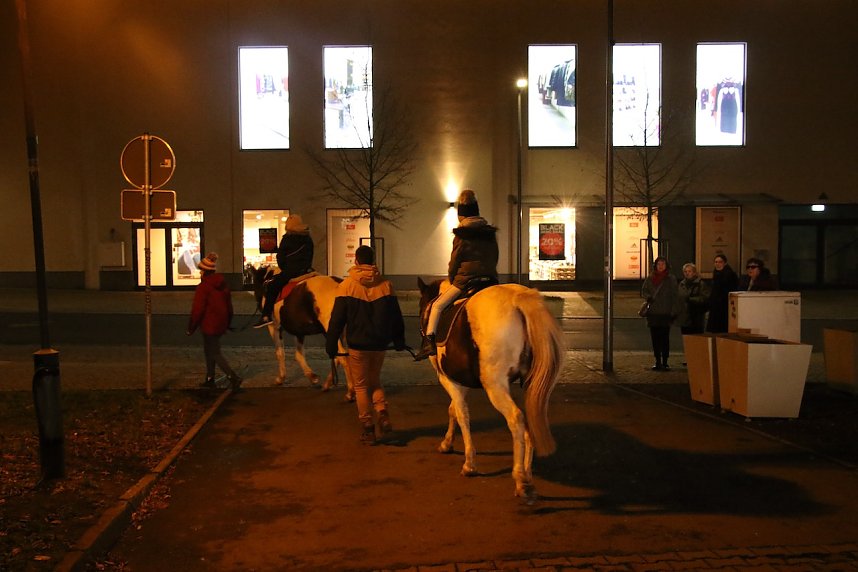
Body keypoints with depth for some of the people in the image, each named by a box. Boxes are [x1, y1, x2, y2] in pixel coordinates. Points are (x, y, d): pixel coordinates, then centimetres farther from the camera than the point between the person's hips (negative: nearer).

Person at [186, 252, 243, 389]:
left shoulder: (203, 287, -16)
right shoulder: (223, 284, 8)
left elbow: (197, 310, -17)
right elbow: (229, 306, 15)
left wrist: (191, 328, -8)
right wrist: (227, 324, 23)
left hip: (209, 325, -8)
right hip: (220, 324, 8)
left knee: (215, 353, -4)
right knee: (209, 350, 20)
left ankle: (233, 377, -14)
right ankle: (210, 379, 26)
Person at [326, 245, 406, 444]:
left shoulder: (346, 286, -8)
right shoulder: (385, 285, -1)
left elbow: (337, 319, -7)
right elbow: (396, 316, 4)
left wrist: (331, 344, 1)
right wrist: (399, 341, 15)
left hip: (357, 345, -3)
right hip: (379, 344, 3)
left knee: (361, 386, 9)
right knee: (375, 381, 21)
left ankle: (368, 429, 10)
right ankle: (383, 413, -1)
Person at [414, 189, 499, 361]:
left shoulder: (461, 235, -3)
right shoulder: (491, 233, 13)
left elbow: (454, 261, 1)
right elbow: (494, 259, 17)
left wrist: (452, 280, 16)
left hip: (465, 279, -5)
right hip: (490, 280, 5)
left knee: (437, 306, 1)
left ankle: (429, 342, -12)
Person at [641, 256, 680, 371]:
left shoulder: (671, 279, -1)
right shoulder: (650, 278, 7)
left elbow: (675, 296, -2)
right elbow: (644, 290, 16)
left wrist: (674, 312, -8)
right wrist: (648, 297, -6)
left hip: (666, 313, -3)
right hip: (653, 313, 3)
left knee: (665, 338, 0)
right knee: (655, 338, 5)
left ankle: (665, 362, 6)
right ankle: (658, 361, 13)